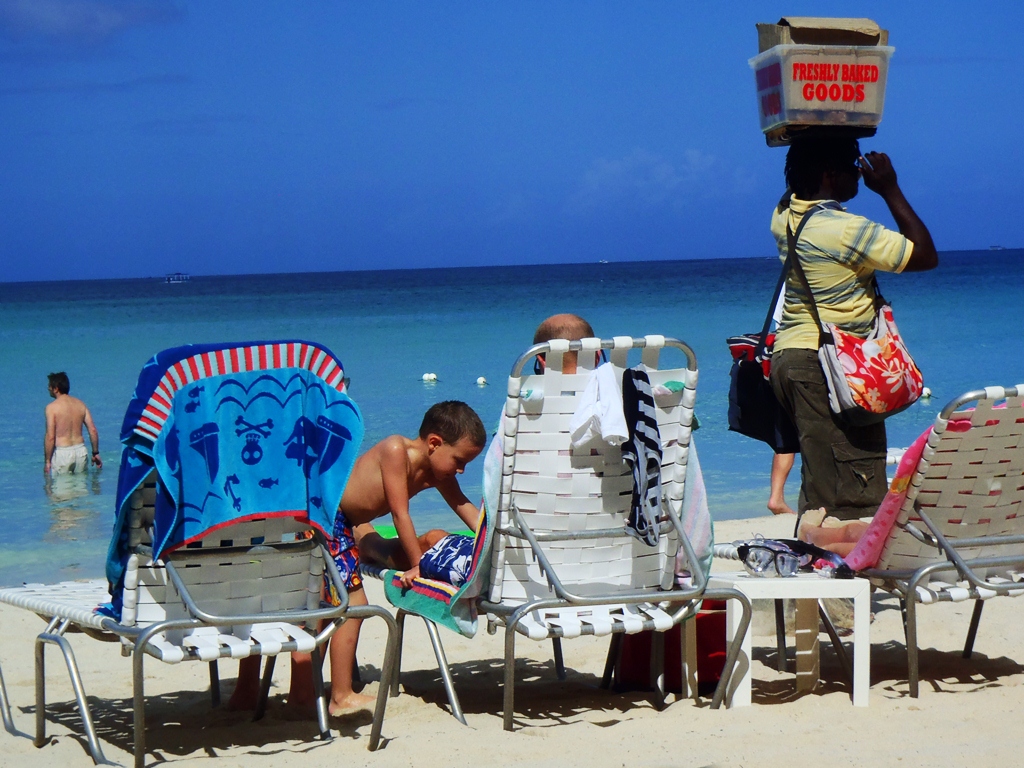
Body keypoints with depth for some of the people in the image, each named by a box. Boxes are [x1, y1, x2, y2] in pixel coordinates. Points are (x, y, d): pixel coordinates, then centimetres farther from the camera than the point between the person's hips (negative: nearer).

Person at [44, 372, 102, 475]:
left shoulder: (52, 407, -8)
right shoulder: (80, 404, 7)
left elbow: (50, 437, -13)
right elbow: (93, 430, 6)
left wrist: (47, 461, -6)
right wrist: (95, 453, 16)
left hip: (62, 453, -5)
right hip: (81, 450, 5)